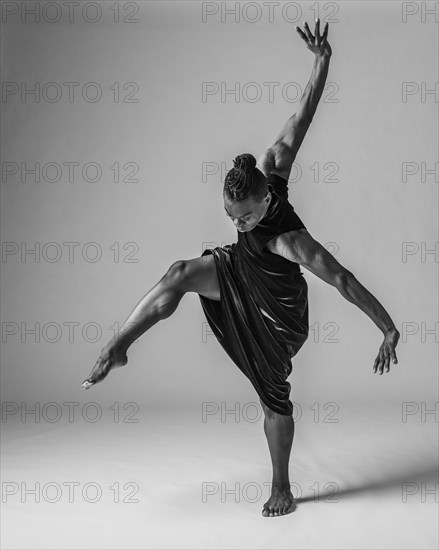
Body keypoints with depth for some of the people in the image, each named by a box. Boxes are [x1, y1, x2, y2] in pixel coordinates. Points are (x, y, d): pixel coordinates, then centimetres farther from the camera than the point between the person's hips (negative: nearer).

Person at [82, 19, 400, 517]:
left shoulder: (289, 240, -40)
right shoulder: (271, 169, -24)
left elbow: (344, 281, -36)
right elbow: (298, 122, -22)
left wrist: (389, 331, -31)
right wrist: (321, 62, -25)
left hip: (275, 314, -6)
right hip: (238, 275, 6)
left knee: (275, 397, 9)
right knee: (180, 273, -23)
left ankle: (282, 488, 30)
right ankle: (114, 350, -15)